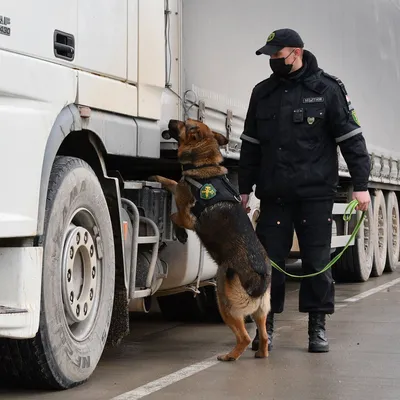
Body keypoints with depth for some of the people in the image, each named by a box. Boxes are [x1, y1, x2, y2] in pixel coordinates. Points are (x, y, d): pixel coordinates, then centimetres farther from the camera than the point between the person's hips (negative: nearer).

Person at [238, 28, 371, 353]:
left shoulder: (327, 89, -1)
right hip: (273, 194, 3)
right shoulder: (263, 93, 11)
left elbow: (352, 139, -2)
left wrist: (361, 185, -7)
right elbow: (251, 145, 17)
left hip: (316, 194, -3)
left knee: (317, 260, 2)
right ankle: (266, 325, 12)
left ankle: (318, 328, 12)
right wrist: (244, 188, 15)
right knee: (269, 259, 2)